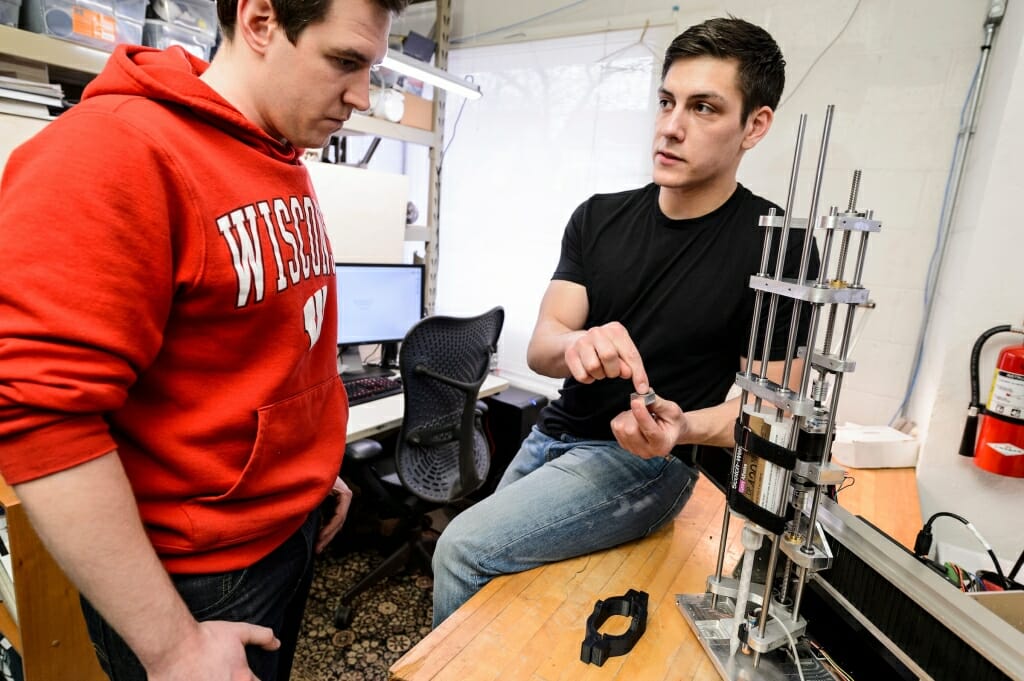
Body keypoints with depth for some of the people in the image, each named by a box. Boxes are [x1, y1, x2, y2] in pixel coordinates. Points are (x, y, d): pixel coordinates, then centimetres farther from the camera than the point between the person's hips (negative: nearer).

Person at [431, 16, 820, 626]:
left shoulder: (776, 247, -13)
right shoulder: (599, 217, -1)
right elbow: (541, 347, -8)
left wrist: (682, 428, -30)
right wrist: (575, 345, -32)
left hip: (644, 462, -5)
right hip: (551, 436, 6)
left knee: (463, 551, -17)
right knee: (501, 586, 20)